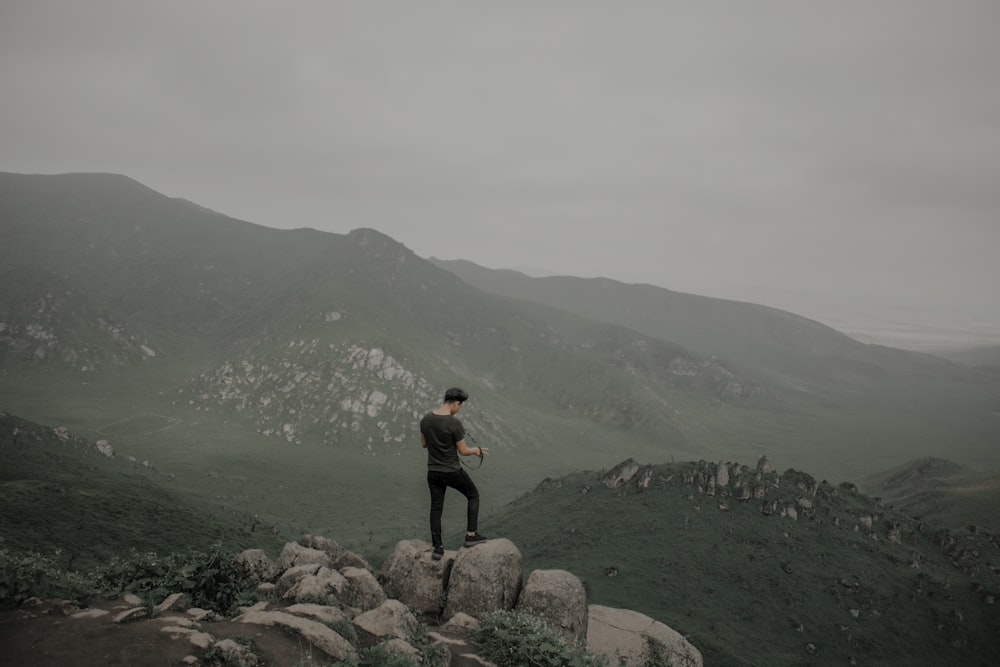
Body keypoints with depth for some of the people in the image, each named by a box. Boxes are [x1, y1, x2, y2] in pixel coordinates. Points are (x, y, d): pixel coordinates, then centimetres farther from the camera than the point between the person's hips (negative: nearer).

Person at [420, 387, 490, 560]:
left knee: (436, 508, 16)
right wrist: (476, 450, 7)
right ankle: (471, 535, 20)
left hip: (433, 472, 5)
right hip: (453, 472, -5)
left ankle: (438, 548, 16)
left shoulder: (425, 419, -3)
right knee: (473, 495, 19)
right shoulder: (454, 423, -22)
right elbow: (463, 451, -14)